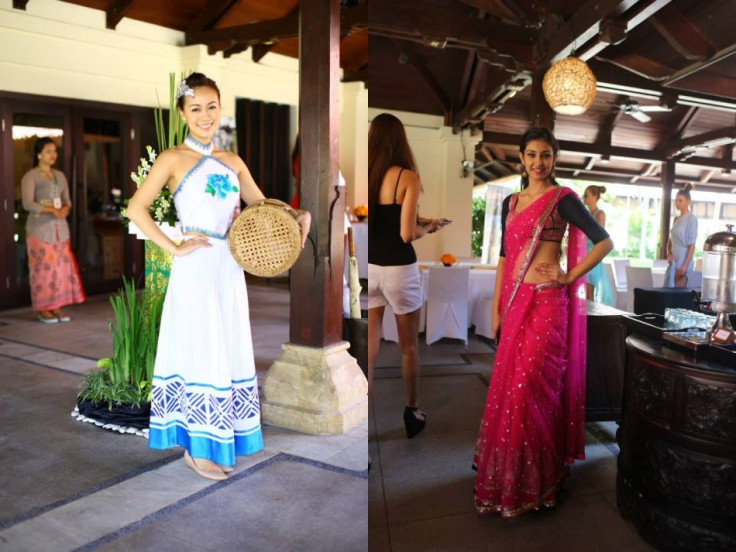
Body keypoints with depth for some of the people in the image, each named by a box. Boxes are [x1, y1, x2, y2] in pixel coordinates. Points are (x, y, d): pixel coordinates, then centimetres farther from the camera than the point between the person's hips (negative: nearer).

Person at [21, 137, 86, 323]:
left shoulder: (60, 176, 15)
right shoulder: (30, 176, -4)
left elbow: (67, 200, 15)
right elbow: (27, 204, -15)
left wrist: (65, 209, -8)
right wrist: (52, 210, -24)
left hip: (60, 227, 6)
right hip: (40, 228, -6)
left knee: (61, 266, 4)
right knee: (42, 267, -4)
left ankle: (56, 307, 12)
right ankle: (42, 309, 5)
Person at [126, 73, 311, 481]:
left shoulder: (232, 161, 12)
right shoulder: (173, 159, -3)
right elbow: (136, 209, -11)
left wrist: (299, 217, -3)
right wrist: (174, 248, -14)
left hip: (228, 268, 6)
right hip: (195, 269, -6)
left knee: (229, 352, 11)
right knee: (200, 353, 1)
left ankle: (216, 443, 27)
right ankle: (196, 447, 17)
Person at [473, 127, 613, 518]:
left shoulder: (562, 199, -4)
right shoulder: (511, 203, 14)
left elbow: (604, 242, -6)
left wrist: (569, 277, -10)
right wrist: (497, 308, 12)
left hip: (545, 302, -6)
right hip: (515, 300, 6)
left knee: (530, 388, -5)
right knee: (508, 386, 10)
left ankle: (530, 483, 13)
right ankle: (504, 477, 27)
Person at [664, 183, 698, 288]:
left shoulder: (691, 219, -9)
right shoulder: (676, 219, 13)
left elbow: (692, 245, -13)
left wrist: (685, 265, -18)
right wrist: (669, 254, -2)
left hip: (683, 263, -7)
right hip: (673, 262, 7)